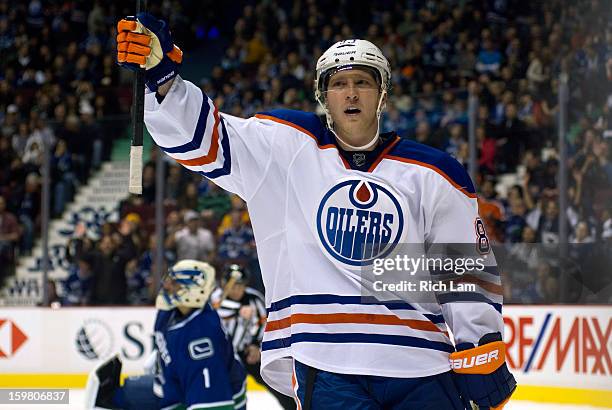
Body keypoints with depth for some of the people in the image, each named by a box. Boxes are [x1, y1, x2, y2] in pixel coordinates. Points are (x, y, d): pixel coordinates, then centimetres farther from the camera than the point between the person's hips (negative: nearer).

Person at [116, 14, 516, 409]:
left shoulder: (434, 175, 8)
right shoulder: (288, 147, 7)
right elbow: (201, 137, -2)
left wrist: (482, 351, 1)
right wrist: (161, 74, -18)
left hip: (419, 367, 2)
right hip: (325, 365, -2)